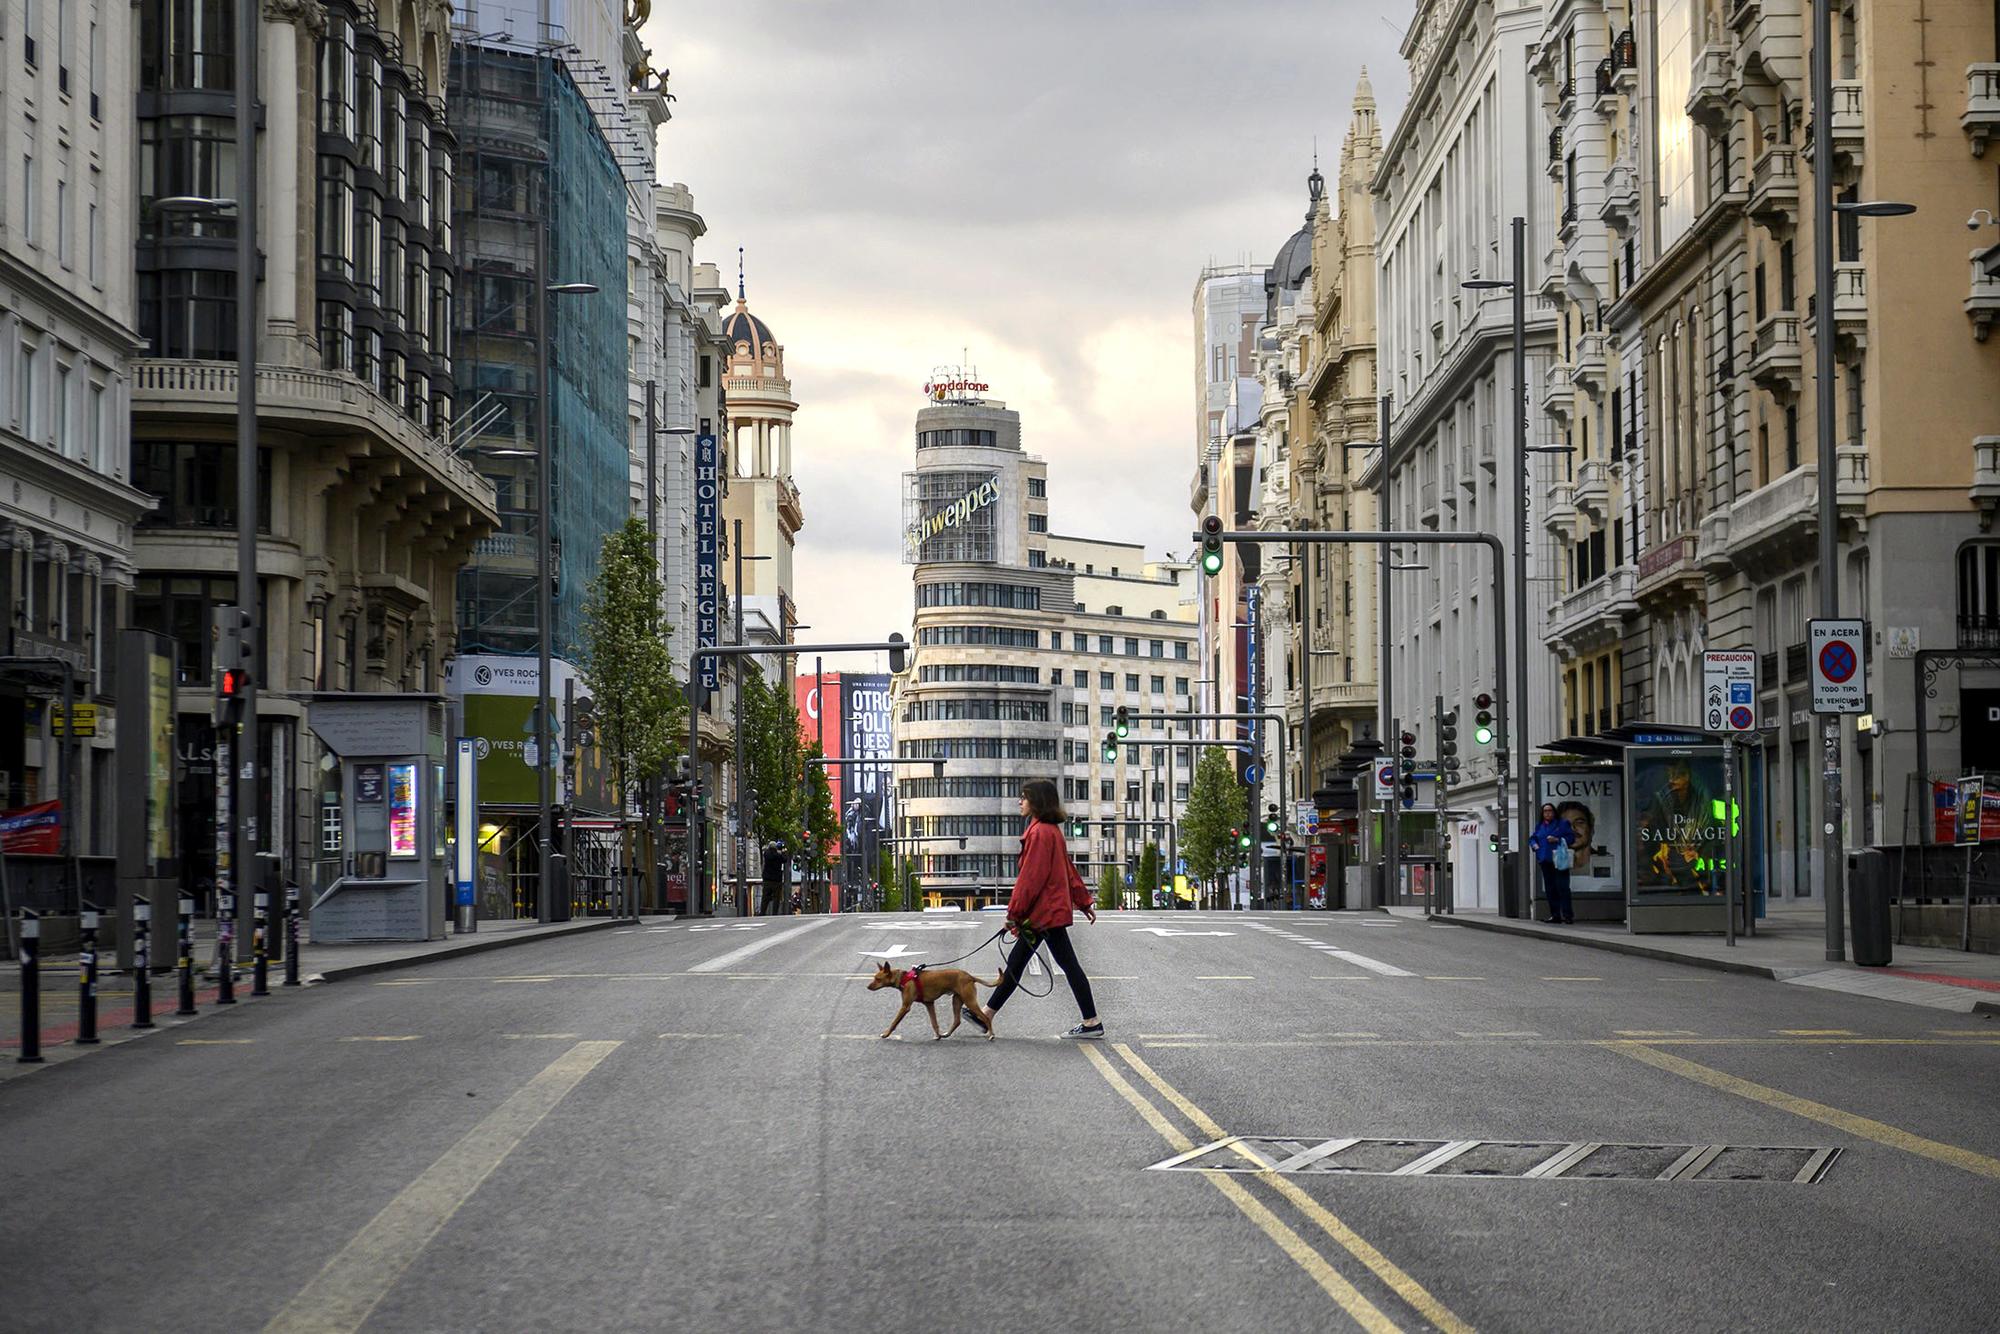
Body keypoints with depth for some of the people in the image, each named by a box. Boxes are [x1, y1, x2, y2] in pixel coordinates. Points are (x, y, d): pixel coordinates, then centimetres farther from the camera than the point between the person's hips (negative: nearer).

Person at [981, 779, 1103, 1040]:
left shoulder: (1039, 832, -17)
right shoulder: (1052, 830, 14)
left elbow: (1031, 877, -19)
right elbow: (1069, 869, 20)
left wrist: (1014, 912, -16)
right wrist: (1084, 901, 24)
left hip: (1045, 911, -10)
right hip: (1051, 909, 10)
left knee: (1068, 964, -6)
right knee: (1016, 962, 12)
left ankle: (1092, 1024, -3)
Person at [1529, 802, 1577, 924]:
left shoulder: (1563, 824, 4)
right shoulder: (1540, 826, 18)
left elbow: (1571, 838, -2)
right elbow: (1532, 838, 25)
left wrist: (1557, 840, -13)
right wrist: (1535, 844, 3)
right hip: (1545, 861, 6)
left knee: (1562, 887, -11)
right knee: (1549, 889, 6)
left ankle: (1566, 915, -12)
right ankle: (1555, 915, 11)